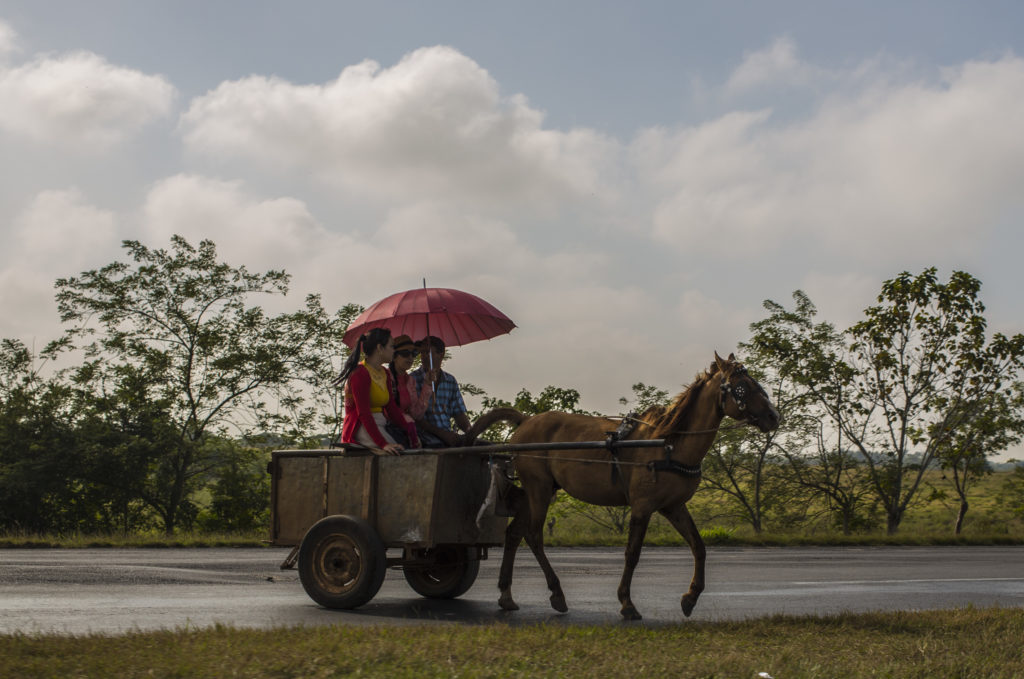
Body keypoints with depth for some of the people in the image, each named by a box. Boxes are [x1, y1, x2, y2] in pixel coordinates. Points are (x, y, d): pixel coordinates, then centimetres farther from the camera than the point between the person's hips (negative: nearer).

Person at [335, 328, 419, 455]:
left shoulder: (385, 374, 18)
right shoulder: (360, 374, -11)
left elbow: (391, 407, 10)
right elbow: (363, 413, -18)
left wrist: (410, 430, -5)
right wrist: (383, 444, -26)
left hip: (380, 426, 9)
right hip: (361, 428, -9)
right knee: (398, 451, -24)